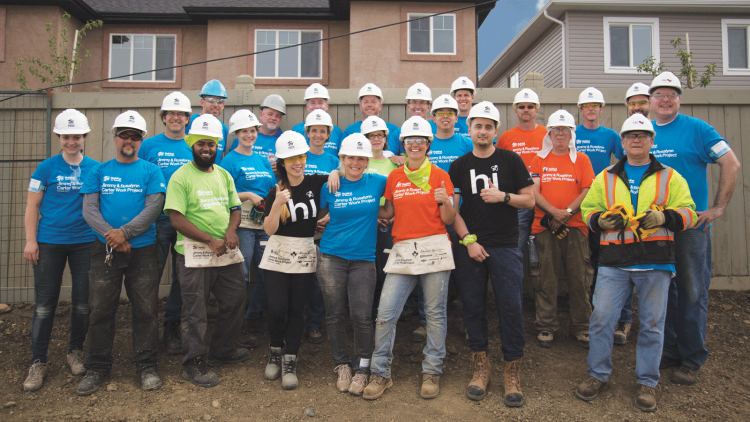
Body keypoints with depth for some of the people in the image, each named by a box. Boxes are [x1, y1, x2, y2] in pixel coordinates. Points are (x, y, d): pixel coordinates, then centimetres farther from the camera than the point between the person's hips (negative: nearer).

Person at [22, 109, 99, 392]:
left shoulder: (95, 169, 4)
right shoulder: (46, 168, 1)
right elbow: (32, 206, 3)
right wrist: (30, 240, -5)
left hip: (85, 242, 1)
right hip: (49, 242, -1)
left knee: (83, 303, 7)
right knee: (44, 305, 3)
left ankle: (75, 352, 27)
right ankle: (38, 363, 14)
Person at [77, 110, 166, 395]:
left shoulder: (150, 171, 5)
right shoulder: (99, 171, 10)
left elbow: (153, 208, -5)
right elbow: (89, 209, 1)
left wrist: (124, 232, -15)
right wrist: (111, 235, -13)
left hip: (142, 250, -1)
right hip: (105, 249, 2)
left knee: (146, 310, 2)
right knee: (100, 310, 6)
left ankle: (147, 366, 14)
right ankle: (97, 368, 19)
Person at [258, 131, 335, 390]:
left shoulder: (316, 183, 1)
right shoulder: (276, 192, -1)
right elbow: (269, 230, -8)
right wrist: (277, 204, -23)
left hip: (305, 255, 1)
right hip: (278, 254, 0)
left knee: (297, 310, 4)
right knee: (277, 308, -6)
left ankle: (290, 362, 16)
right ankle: (276, 352, 22)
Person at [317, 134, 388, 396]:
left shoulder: (376, 183, 2)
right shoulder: (330, 187, 4)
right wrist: (338, 219, 2)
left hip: (363, 259, 0)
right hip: (331, 257, 1)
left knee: (362, 316, -5)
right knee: (335, 315, 7)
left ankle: (363, 369, 15)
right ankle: (342, 365, 25)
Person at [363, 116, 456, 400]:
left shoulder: (439, 175, 4)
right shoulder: (394, 177, 12)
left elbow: (448, 220, 2)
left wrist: (445, 201, -16)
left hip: (434, 248, -2)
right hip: (402, 249, 2)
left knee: (435, 313, 4)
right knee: (385, 312, -4)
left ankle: (432, 372, 20)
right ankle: (380, 374, 10)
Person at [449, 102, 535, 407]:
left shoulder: (511, 161, 5)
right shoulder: (458, 166, 8)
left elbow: (529, 200, 4)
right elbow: (453, 209, 5)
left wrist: (503, 196, -13)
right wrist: (468, 240, -6)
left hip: (505, 247, -1)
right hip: (470, 247, 2)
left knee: (511, 307, -2)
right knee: (473, 307, 6)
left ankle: (513, 371, 11)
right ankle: (481, 366, 20)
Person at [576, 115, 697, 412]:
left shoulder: (669, 177, 10)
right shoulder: (605, 178, 14)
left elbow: (688, 212, 5)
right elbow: (588, 209, 14)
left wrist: (664, 217, -15)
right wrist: (602, 220, -8)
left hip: (655, 264, 0)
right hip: (614, 263, 1)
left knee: (652, 323, 6)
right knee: (601, 318, -1)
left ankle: (647, 382, 22)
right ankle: (598, 375, 17)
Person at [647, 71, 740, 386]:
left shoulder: (696, 129, -3)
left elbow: (731, 163, -6)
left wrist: (718, 208, -9)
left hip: (691, 223, -4)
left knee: (692, 292, 2)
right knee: (663, 289, 11)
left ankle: (692, 359, 13)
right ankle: (669, 349, 24)